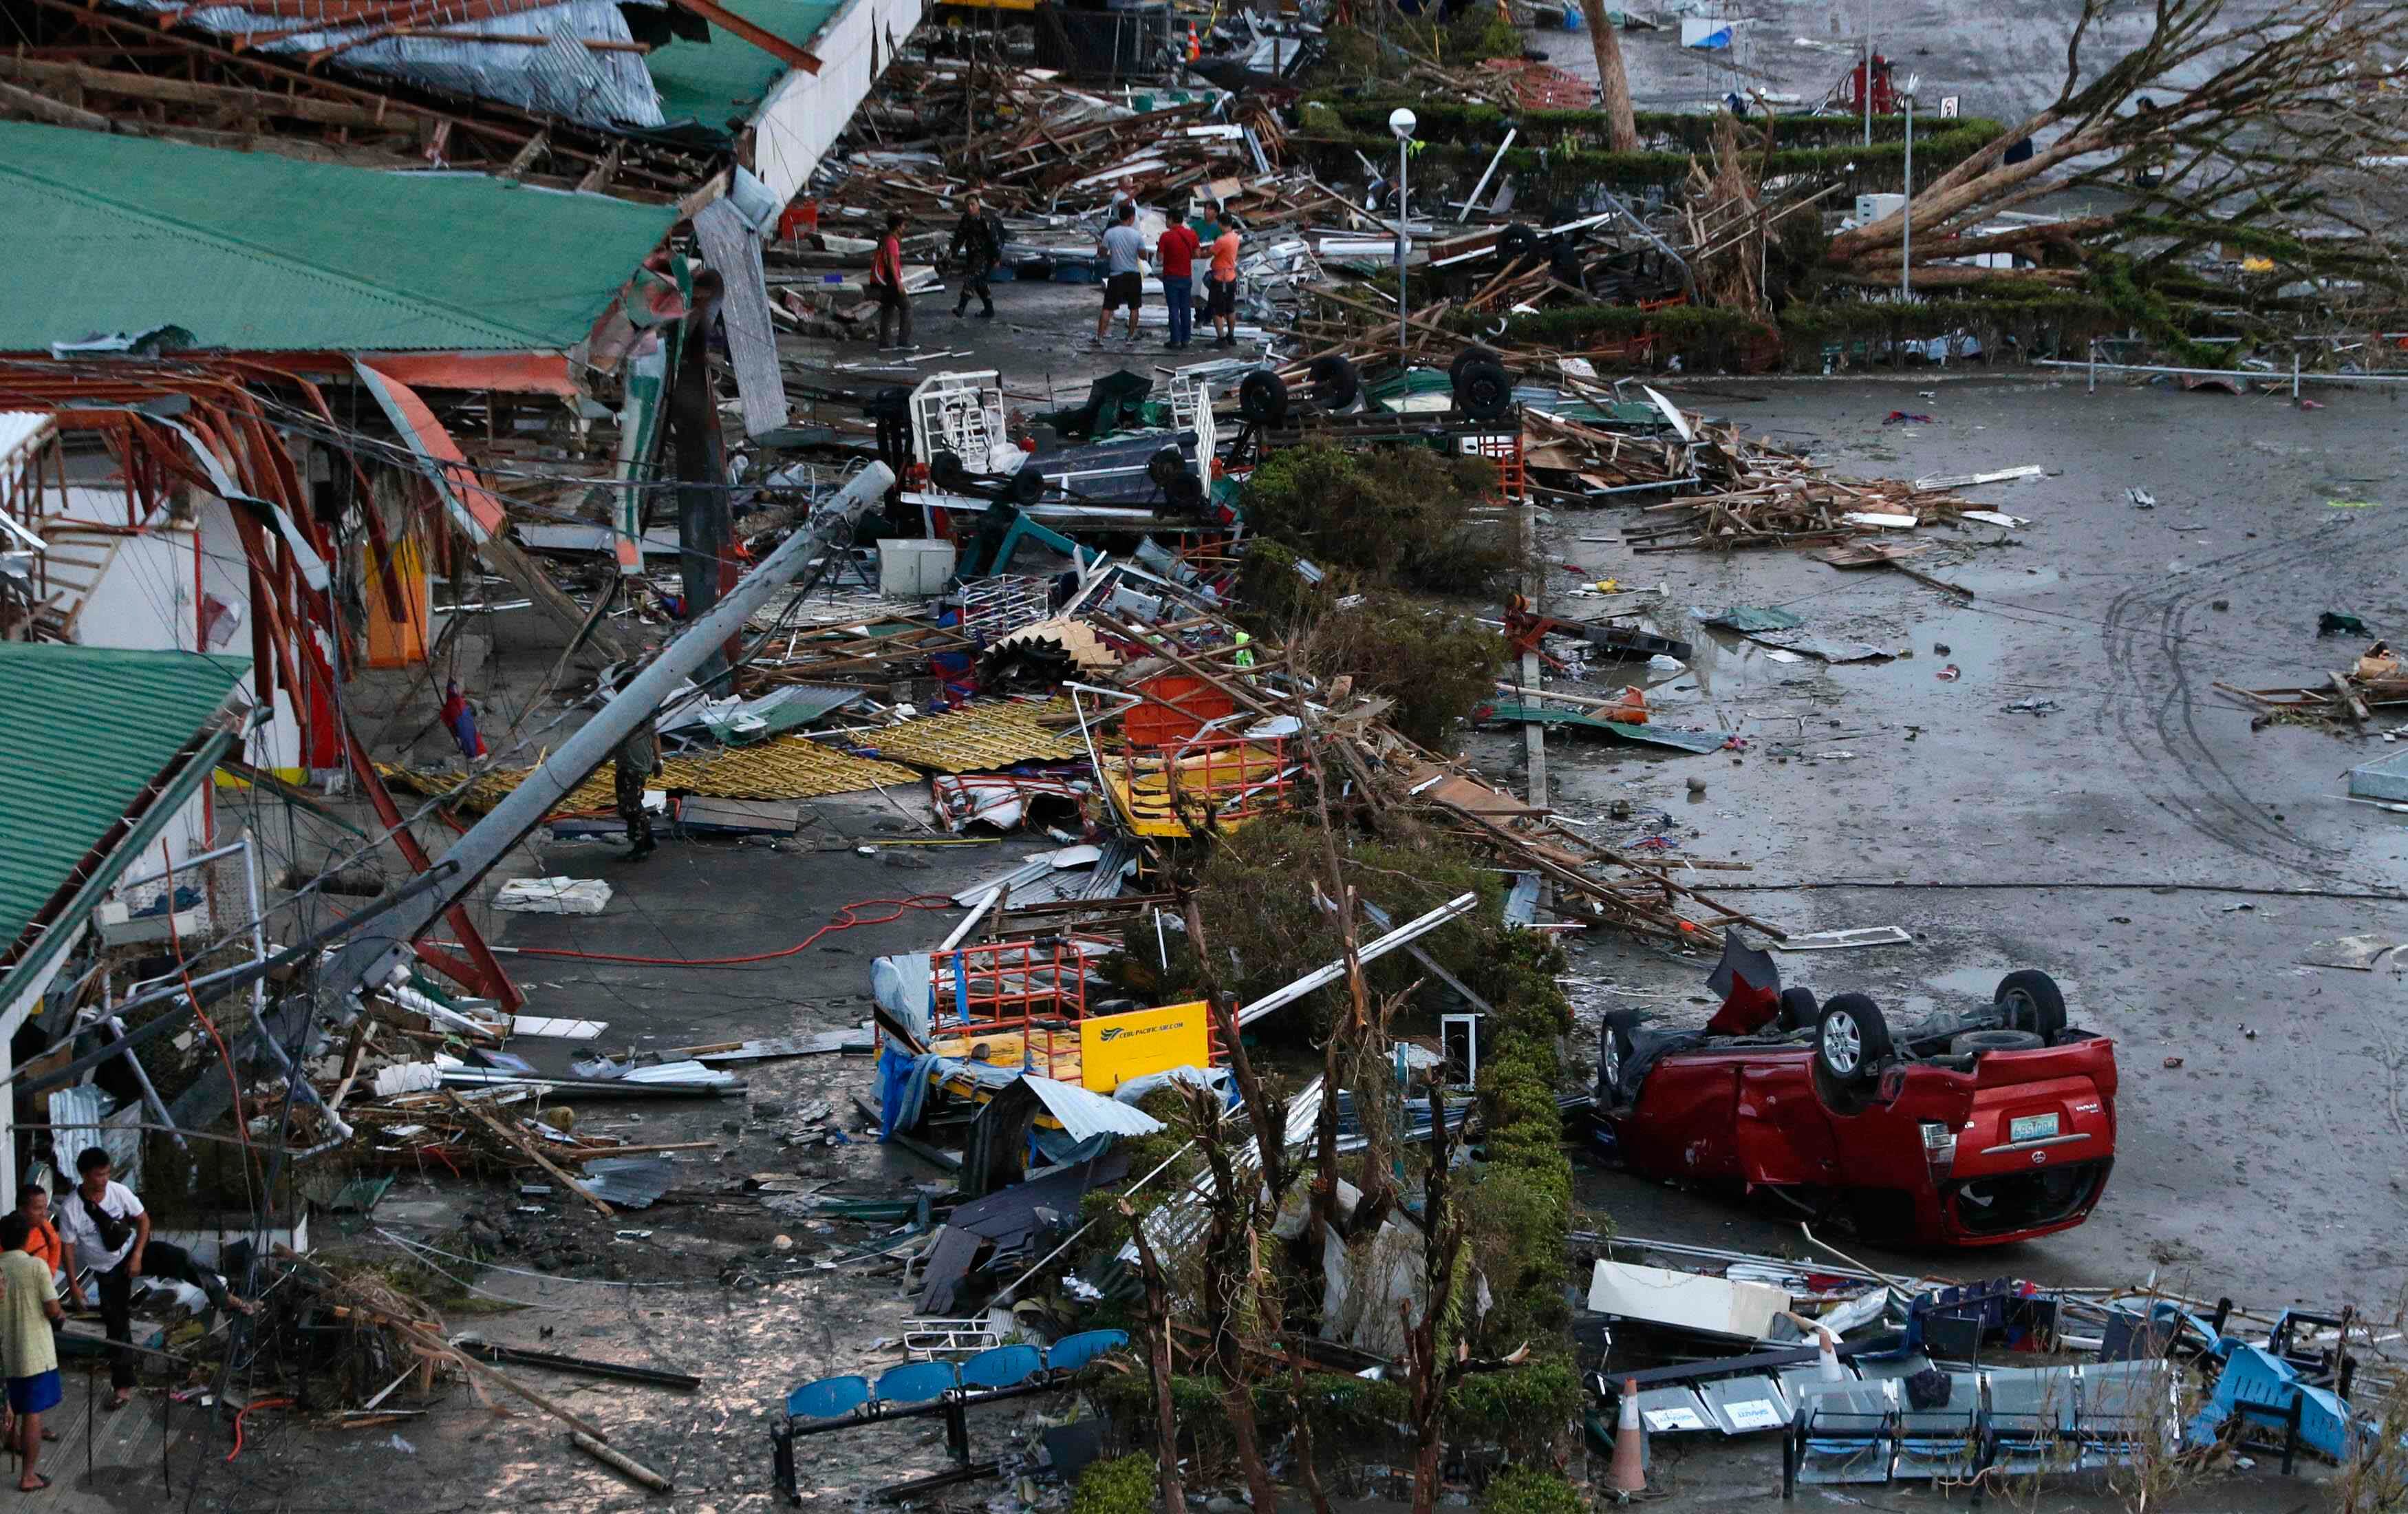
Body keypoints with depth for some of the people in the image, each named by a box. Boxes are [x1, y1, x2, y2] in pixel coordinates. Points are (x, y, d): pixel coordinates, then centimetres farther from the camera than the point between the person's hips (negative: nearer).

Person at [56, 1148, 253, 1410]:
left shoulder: (118, 1192, -15)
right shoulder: (70, 1210, -21)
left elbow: (143, 1219, -2)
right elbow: (67, 1249, -11)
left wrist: (137, 1256, -11)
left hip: (132, 1252, 1)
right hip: (109, 1271, -1)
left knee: (180, 1258, -25)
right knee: (117, 1325, 4)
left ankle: (226, 1299, -18)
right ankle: (123, 1385, 18)